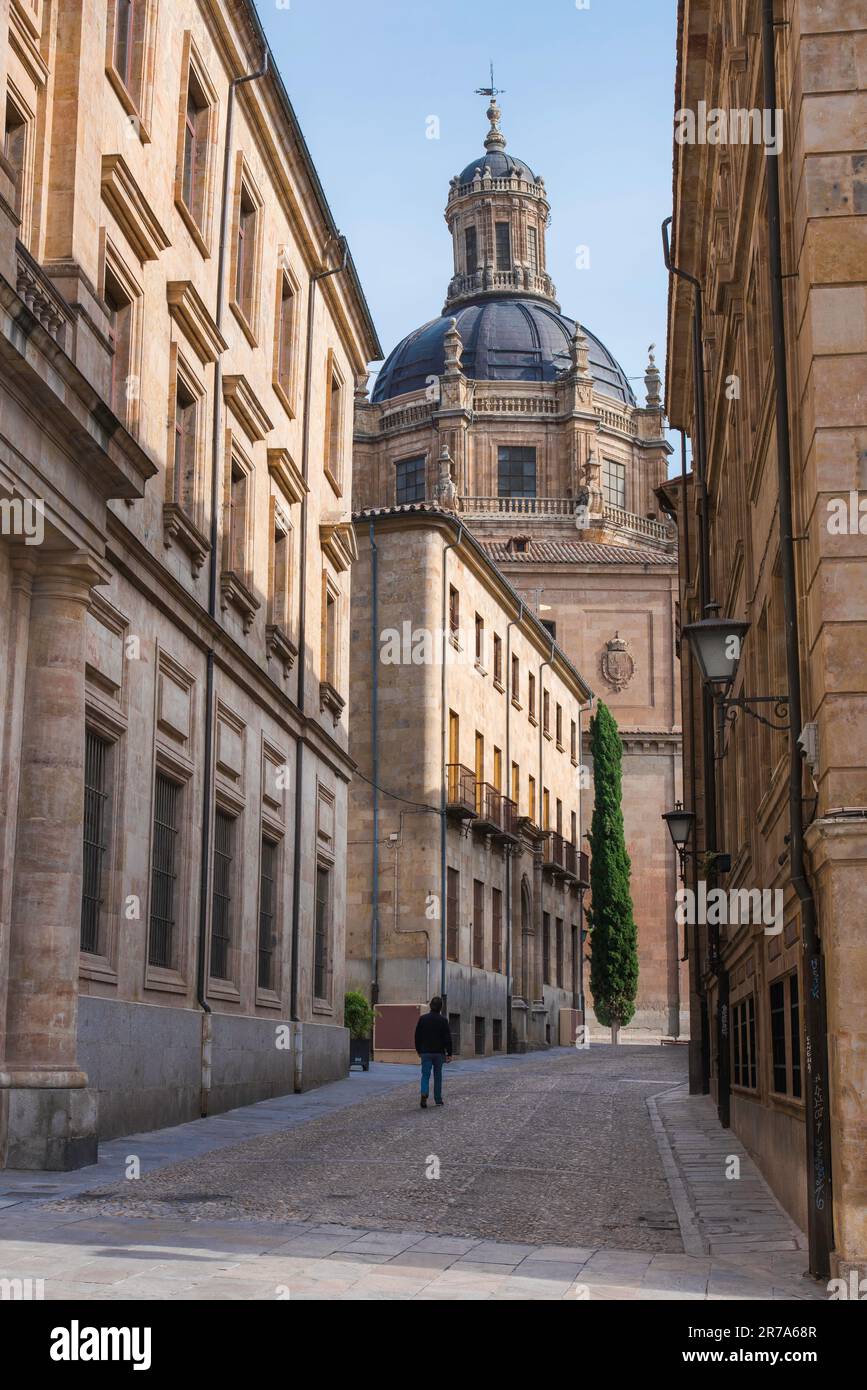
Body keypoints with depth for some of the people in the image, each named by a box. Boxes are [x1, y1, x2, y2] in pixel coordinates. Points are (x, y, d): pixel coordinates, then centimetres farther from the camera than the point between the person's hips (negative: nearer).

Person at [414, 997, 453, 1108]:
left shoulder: (423, 1018, -1)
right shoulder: (443, 1020, -7)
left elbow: (417, 1036, 5)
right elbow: (448, 1038, -6)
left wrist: (418, 1050, 16)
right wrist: (449, 1053, -1)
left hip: (425, 1052, 1)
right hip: (439, 1052, -1)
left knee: (425, 1075, 0)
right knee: (438, 1076, 11)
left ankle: (424, 1094, -24)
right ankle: (438, 1099, 16)